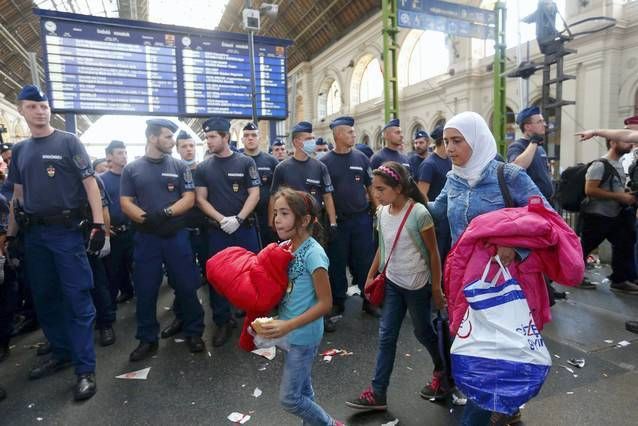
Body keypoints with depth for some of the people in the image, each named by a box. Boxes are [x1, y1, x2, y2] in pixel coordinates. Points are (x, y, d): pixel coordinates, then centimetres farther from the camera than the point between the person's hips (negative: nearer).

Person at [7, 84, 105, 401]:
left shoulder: (69, 142, -1)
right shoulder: (19, 150, 14)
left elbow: (90, 183, -8)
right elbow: (18, 195, 18)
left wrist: (98, 224, -17)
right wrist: (11, 234, 15)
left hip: (66, 231, -6)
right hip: (34, 234, 6)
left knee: (77, 300, -5)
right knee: (44, 298, 13)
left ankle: (85, 370, 0)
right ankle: (60, 353, 30)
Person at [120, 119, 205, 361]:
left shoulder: (179, 166, 5)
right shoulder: (132, 169, 5)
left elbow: (189, 199, -2)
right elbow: (125, 203, 0)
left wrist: (167, 213, -18)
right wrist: (145, 218, -19)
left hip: (177, 235, 0)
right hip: (145, 237, 1)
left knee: (186, 286, 3)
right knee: (145, 291, 7)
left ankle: (194, 333, 20)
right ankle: (147, 340, 22)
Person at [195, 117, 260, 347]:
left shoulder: (245, 162, 0)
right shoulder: (203, 168, 6)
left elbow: (254, 194, -3)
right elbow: (201, 199, 2)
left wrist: (238, 219, -15)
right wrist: (222, 219, -13)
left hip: (245, 227, -2)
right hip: (217, 230, 2)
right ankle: (223, 322, 20)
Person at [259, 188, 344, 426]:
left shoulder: (313, 253, -23)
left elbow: (325, 303, -20)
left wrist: (288, 326, -24)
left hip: (303, 334, -7)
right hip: (291, 333, 7)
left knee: (289, 398, 5)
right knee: (302, 390, 21)